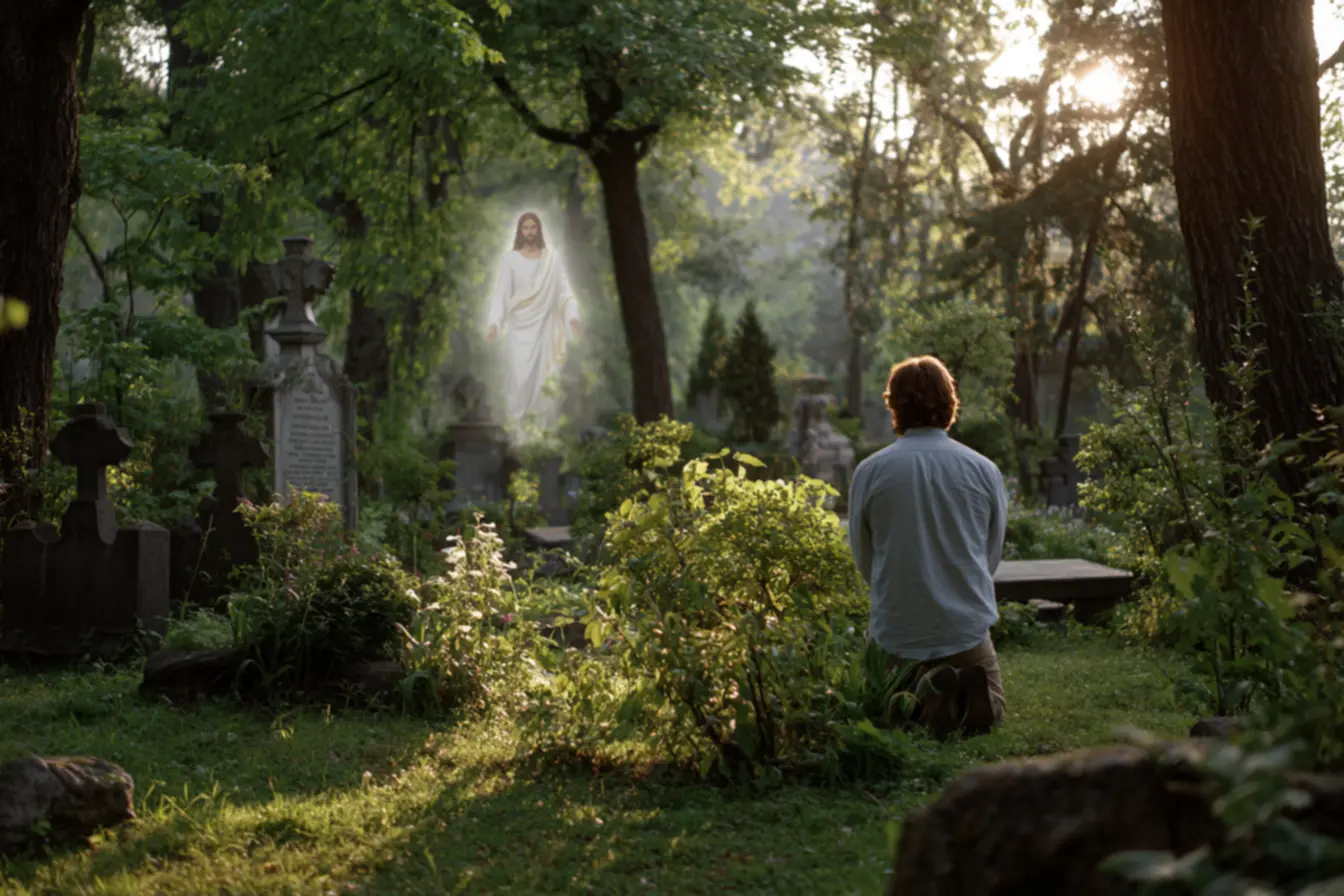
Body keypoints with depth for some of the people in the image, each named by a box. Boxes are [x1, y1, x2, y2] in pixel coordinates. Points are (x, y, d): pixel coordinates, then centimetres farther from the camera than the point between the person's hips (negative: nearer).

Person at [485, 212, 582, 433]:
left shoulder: (553, 258, 5)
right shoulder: (510, 259, 0)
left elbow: (564, 289, 3)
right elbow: (500, 293, -4)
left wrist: (573, 316, -10)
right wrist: (493, 323, -15)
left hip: (544, 326, 1)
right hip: (519, 327, -1)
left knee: (544, 377, -1)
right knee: (520, 377, -8)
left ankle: (542, 427, 4)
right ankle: (516, 426, -1)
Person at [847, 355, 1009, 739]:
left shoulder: (870, 472, -8)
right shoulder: (983, 470, -5)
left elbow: (863, 557, 4)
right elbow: (992, 555, 8)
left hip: (896, 631, 0)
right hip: (967, 625, 1)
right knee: (990, 710, 24)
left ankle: (928, 691, -12)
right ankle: (971, 687, -13)